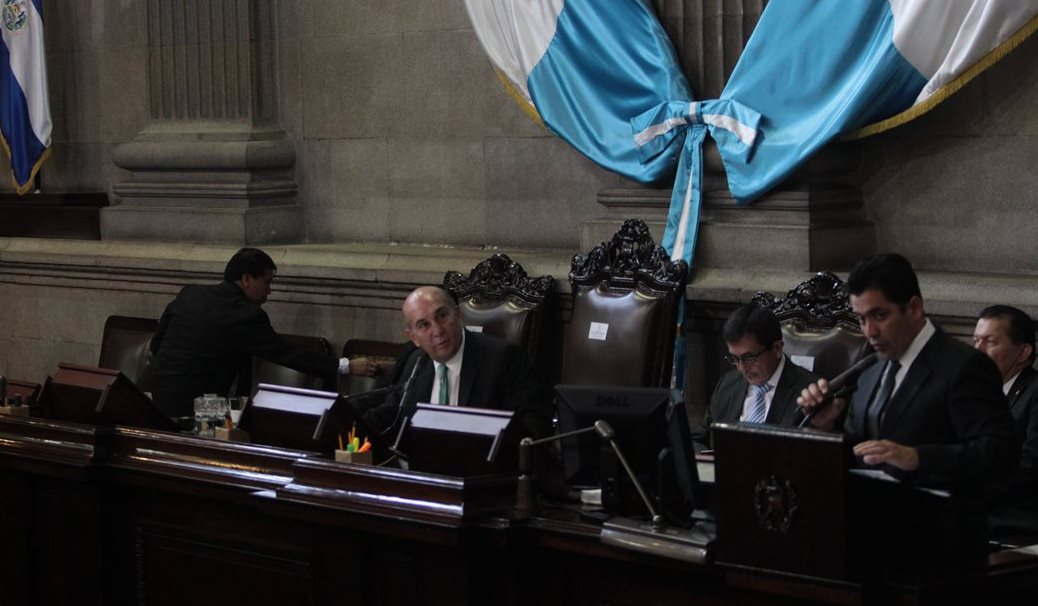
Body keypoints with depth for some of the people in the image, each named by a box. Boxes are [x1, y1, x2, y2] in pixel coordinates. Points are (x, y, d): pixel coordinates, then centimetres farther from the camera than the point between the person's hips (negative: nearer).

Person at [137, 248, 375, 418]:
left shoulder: (190, 294, 9)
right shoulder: (247, 316, -10)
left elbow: (156, 344, 17)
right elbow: (289, 354, -8)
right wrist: (347, 367, -4)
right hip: (182, 408, -7)